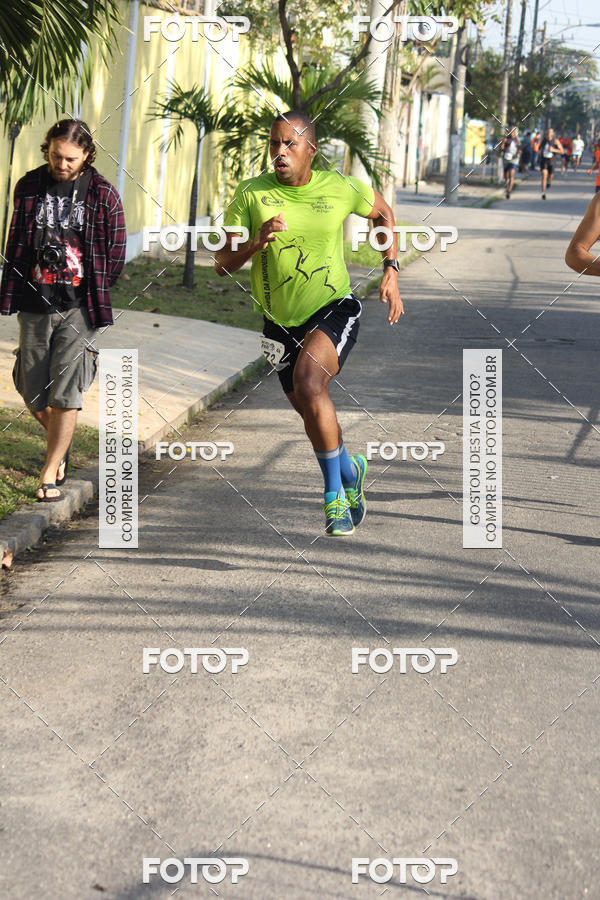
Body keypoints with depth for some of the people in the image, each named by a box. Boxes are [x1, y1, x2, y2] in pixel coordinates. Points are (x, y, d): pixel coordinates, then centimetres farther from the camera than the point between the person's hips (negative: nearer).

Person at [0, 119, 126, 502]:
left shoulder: (104, 194, -5)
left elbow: (116, 253, 3)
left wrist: (94, 294, 4)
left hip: (78, 307, -3)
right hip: (34, 304, 3)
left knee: (65, 393, -6)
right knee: (33, 392, 8)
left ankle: (50, 471, 6)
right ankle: (62, 443, 36)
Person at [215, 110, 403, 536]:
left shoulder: (340, 189, -8)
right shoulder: (251, 194, -8)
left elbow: (383, 212, 13)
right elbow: (223, 264, -9)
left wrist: (391, 270, 4)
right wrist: (257, 242, -28)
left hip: (334, 308, -3)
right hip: (280, 321, 3)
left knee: (308, 383, -30)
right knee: (311, 411, 16)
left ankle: (335, 493, -14)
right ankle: (350, 469, 47)